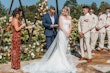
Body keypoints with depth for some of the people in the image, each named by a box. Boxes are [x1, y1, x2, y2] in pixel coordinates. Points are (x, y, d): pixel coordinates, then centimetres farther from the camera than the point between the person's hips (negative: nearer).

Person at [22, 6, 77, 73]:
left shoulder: (70, 17, 12)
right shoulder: (61, 17, -4)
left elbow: (70, 26, 7)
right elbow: (60, 26, -12)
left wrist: (69, 32, -9)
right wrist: (66, 32, -20)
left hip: (67, 35, 6)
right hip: (62, 33, -6)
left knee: (66, 48, 12)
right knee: (61, 48, -6)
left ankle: (66, 60, 23)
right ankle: (61, 63, -2)